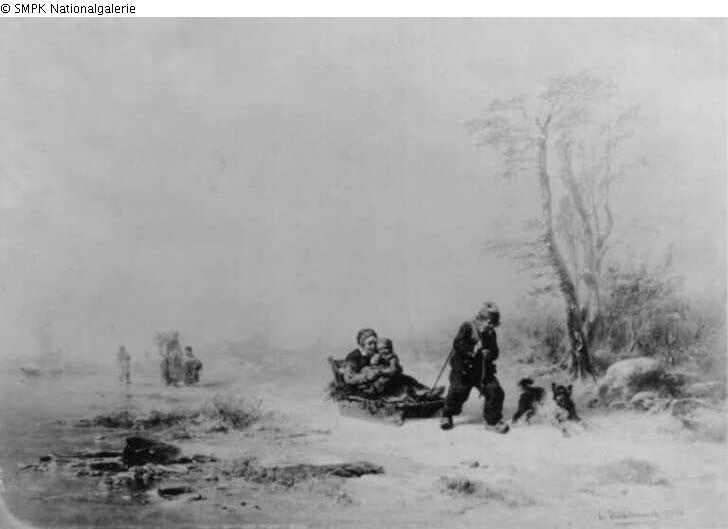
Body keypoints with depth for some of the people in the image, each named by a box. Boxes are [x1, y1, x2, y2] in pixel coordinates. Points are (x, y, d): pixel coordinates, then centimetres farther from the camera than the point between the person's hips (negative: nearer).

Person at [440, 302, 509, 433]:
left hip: (483, 371, 4)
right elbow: (457, 344, -20)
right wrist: (472, 351, -26)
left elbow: (495, 353, 3)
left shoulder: (490, 334, 7)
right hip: (463, 370, -4)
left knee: (495, 391, -6)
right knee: (457, 392, -3)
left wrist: (488, 354, -19)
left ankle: (492, 421, 10)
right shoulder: (467, 327, -8)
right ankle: (447, 416, 26)